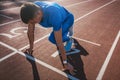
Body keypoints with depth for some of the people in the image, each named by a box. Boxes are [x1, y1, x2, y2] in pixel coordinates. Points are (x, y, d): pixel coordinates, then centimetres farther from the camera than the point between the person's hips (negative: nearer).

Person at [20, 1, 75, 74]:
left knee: (53, 38, -25)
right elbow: (30, 31, -13)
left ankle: (68, 38, 3)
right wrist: (31, 47, -1)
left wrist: (65, 63, -30)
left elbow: (59, 43, -40)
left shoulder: (53, 16, -45)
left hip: (67, 19, -5)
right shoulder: (33, 10, -27)